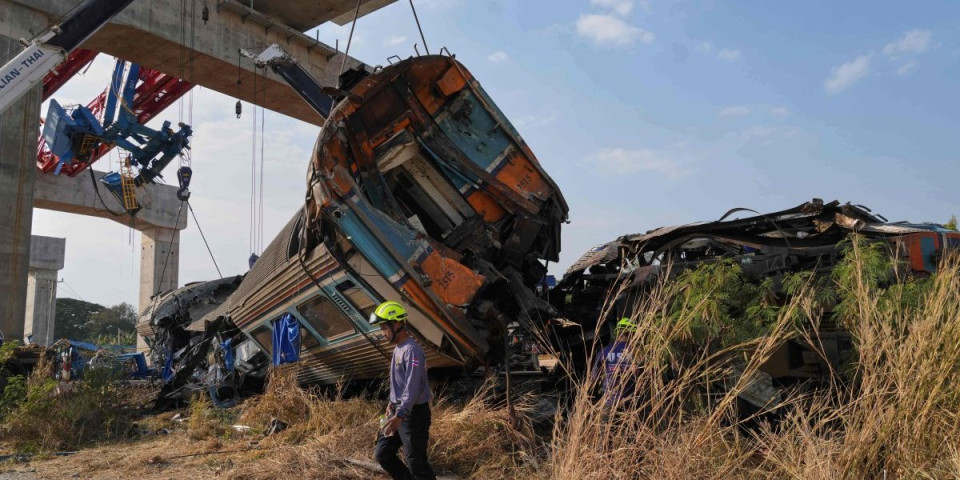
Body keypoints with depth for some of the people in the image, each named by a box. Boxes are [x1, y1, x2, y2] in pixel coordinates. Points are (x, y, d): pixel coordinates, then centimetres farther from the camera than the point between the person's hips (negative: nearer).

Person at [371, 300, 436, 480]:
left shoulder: (412, 350, -21)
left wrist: (399, 415, -38)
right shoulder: (398, 348, 10)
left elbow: (413, 387, -29)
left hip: (414, 414, -10)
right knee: (382, 454, 13)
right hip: (399, 410, 10)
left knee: (416, 463, -2)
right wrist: (392, 402, 29)